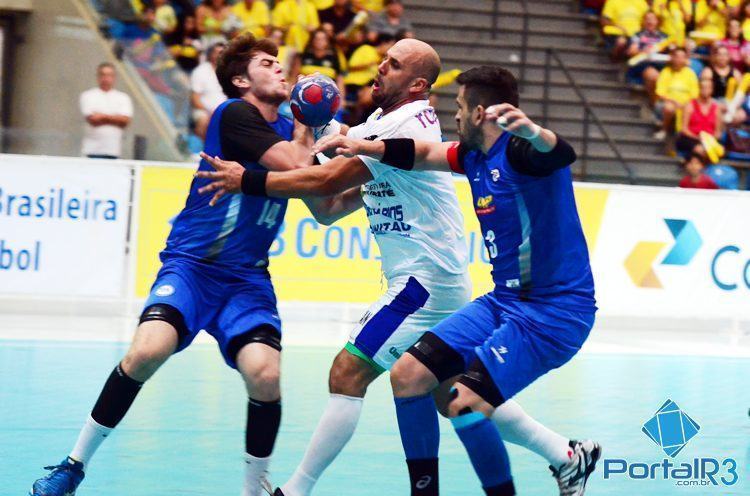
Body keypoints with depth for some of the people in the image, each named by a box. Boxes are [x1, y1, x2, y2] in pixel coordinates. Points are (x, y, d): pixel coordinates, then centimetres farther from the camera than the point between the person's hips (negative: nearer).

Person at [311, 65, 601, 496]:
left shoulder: (520, 150, -17)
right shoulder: (474, 155, 10)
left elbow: (561, 154, -39)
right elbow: (421, 154, 27)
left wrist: (533, 132, -60)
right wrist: (361, 146, 22)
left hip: (556, 310, -9)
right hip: (505, 300, 9)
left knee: (465, 406, -22)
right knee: (407, 377, 2)